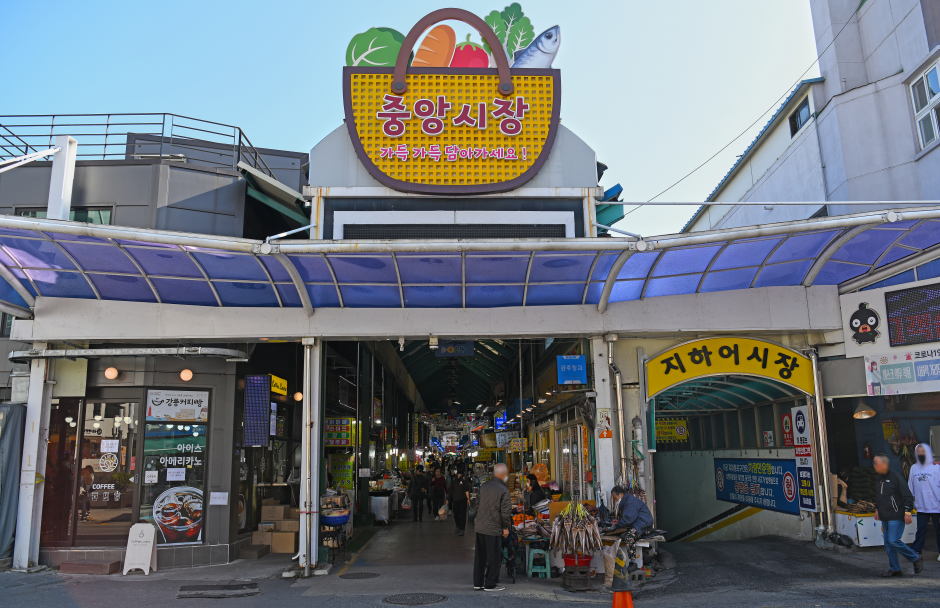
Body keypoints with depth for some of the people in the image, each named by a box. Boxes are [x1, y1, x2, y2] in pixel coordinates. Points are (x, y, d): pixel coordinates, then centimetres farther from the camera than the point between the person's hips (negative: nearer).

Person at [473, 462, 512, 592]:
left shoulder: (483, 486, 7)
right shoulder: (504, 490, -14)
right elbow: (505, 512, -13)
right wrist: (506, 528, -3)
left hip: (480, 527, 7)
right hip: (494, 529, -7)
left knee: (480, 556, 15)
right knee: (493, 557, 4)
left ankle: (478, 582, 23)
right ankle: (490, 584, 11)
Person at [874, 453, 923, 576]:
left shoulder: (896, 477, -12)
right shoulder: (879, 479, 13)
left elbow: (908, 496, -13)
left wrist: (907, 512, -17)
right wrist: (877, 509, 25)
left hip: (896, 517, -8)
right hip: (885, 518, 8)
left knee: (894, 541, -14)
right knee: (888, 543, 7)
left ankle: (916, 559, 7)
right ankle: (895, 569, 14)